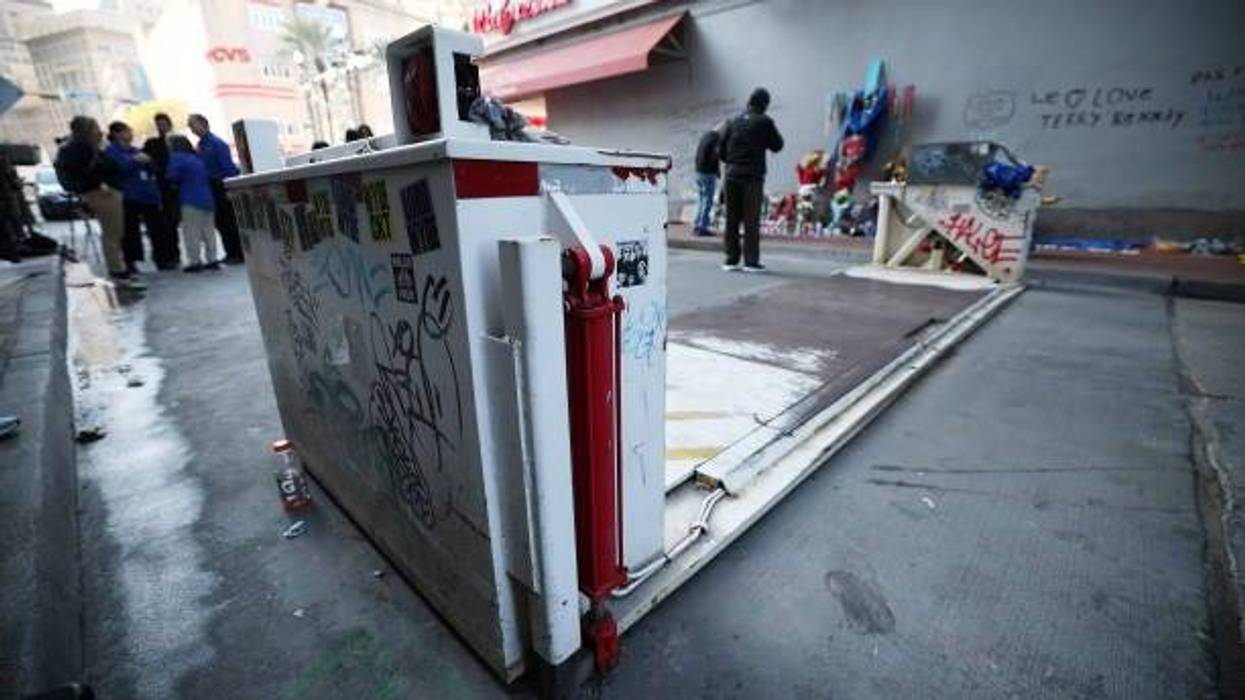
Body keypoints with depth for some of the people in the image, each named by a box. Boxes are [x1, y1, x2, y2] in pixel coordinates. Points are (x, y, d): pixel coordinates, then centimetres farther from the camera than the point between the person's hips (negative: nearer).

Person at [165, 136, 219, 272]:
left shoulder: (177, 157, -4)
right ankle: (212, 260, 11)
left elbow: (173, 177, -10)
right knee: (207, 230, 9)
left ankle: (195, 261, -6)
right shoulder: (196, 158, 19)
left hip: (191, 201, -7)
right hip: (207, 199, 7)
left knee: (191, 232, -4)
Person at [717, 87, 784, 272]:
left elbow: (721, 150, 8)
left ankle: (731, 260, 8)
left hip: (732, 175, 4)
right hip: (753, 176, -4)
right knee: (751, 220, -1)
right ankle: (751, 261, -2)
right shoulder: (764, 122, -4)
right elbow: (777, 145, 4)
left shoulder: (733, 122, 9)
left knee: (732, 219, 7)